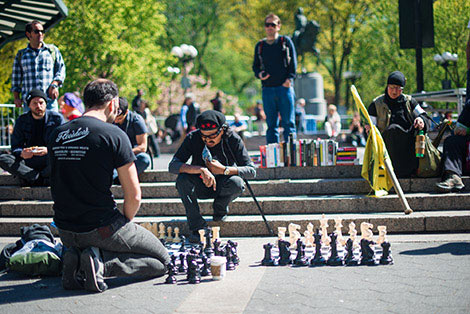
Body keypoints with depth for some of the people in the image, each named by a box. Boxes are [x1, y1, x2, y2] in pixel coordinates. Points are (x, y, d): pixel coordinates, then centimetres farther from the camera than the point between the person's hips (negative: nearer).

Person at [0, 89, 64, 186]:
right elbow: (15, 147, 5)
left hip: (50, 159, -3)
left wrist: (48, 150, -26)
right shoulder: (21, 120, 6)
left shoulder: (57, 118, 0)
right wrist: (21, 153, -20)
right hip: (29, 161, 3)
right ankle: (43, 179, -28)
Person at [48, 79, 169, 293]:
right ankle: (103, 264, -12)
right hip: (102, 227, -6)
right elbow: (134, 196, -13)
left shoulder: (57, 135, 7)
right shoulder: (114, 135, -12)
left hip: (65, 231, 6)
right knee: (161, 260, 10)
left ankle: (76, 259, 3)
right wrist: (124, 224, 8)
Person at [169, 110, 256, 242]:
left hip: (222, 186, -1)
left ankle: (220, 209, 0)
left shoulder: (233, 139, -17)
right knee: (182, 179, -31)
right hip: (200, 186, 1)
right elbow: (173, 166, -26)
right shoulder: (192, 138, -17)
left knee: (237, 183, -34)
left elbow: (251, 171, -18)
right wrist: (201, 169, -41)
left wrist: (224, 170, -32)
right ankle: (197, 226, -22)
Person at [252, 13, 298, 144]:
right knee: (271, 124, 4)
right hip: (267, 89, 3)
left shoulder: (285, 41, 6)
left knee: (288, 122, -4)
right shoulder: (260, 45, 14)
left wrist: (289, 79, -10)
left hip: (284, 88, -3)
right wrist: (259, 74, -2)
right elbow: (255, 65, 20)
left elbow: (293, 63, 3)